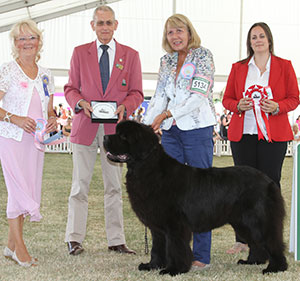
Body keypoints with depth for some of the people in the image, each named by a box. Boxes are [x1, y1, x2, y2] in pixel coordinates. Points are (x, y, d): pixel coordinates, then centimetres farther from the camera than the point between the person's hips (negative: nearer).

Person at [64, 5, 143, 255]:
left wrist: (124, 107, -12)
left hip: (115, 128, 1)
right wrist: (81, 103, -11)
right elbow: (71, 88, 9)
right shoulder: (80, 53, 8)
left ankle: (116, 240, 12)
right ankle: (74, 239, 7)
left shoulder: (131, 55, 8)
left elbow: (136, 93, 8)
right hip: (85, 127, 0)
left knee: (114, 186, 5)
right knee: (80, 185, 0)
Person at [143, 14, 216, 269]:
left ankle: (201, 255, 2)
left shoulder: (203, 56, -3)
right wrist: (147, 126, 0)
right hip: (170, 132, 6)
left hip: (197, 130, -6)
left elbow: (198, 95, -13)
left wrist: (167, 113, -16)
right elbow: (160, 96, 12)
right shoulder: (167, 61, 14)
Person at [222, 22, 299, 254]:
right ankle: (242, 239, 7)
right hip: (243, 134, 2)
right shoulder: (238, 68, 12)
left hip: (274, 135, -1)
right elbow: (227, 99, 13)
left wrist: (277, 107, -13)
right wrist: (239, 105, -9)